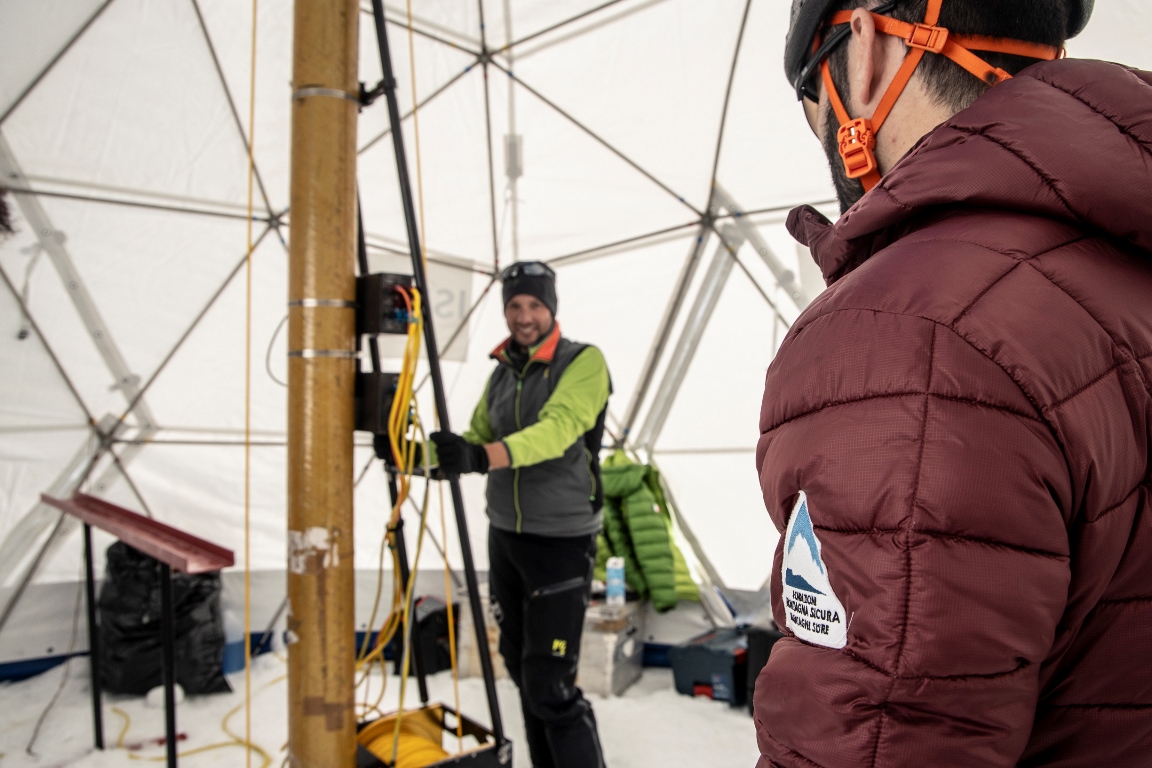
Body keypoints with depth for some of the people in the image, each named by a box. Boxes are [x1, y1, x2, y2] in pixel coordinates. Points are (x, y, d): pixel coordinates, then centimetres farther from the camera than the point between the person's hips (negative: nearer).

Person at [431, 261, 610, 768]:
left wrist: (482, 456, -47)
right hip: (505, 535, 7)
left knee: (549, 686, -7)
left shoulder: (585, 362, -15)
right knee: (521, 665, 16)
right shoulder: (501, 373, 6)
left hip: (562, 542, -7)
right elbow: (478, 440, 8)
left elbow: (557, 430, -31)